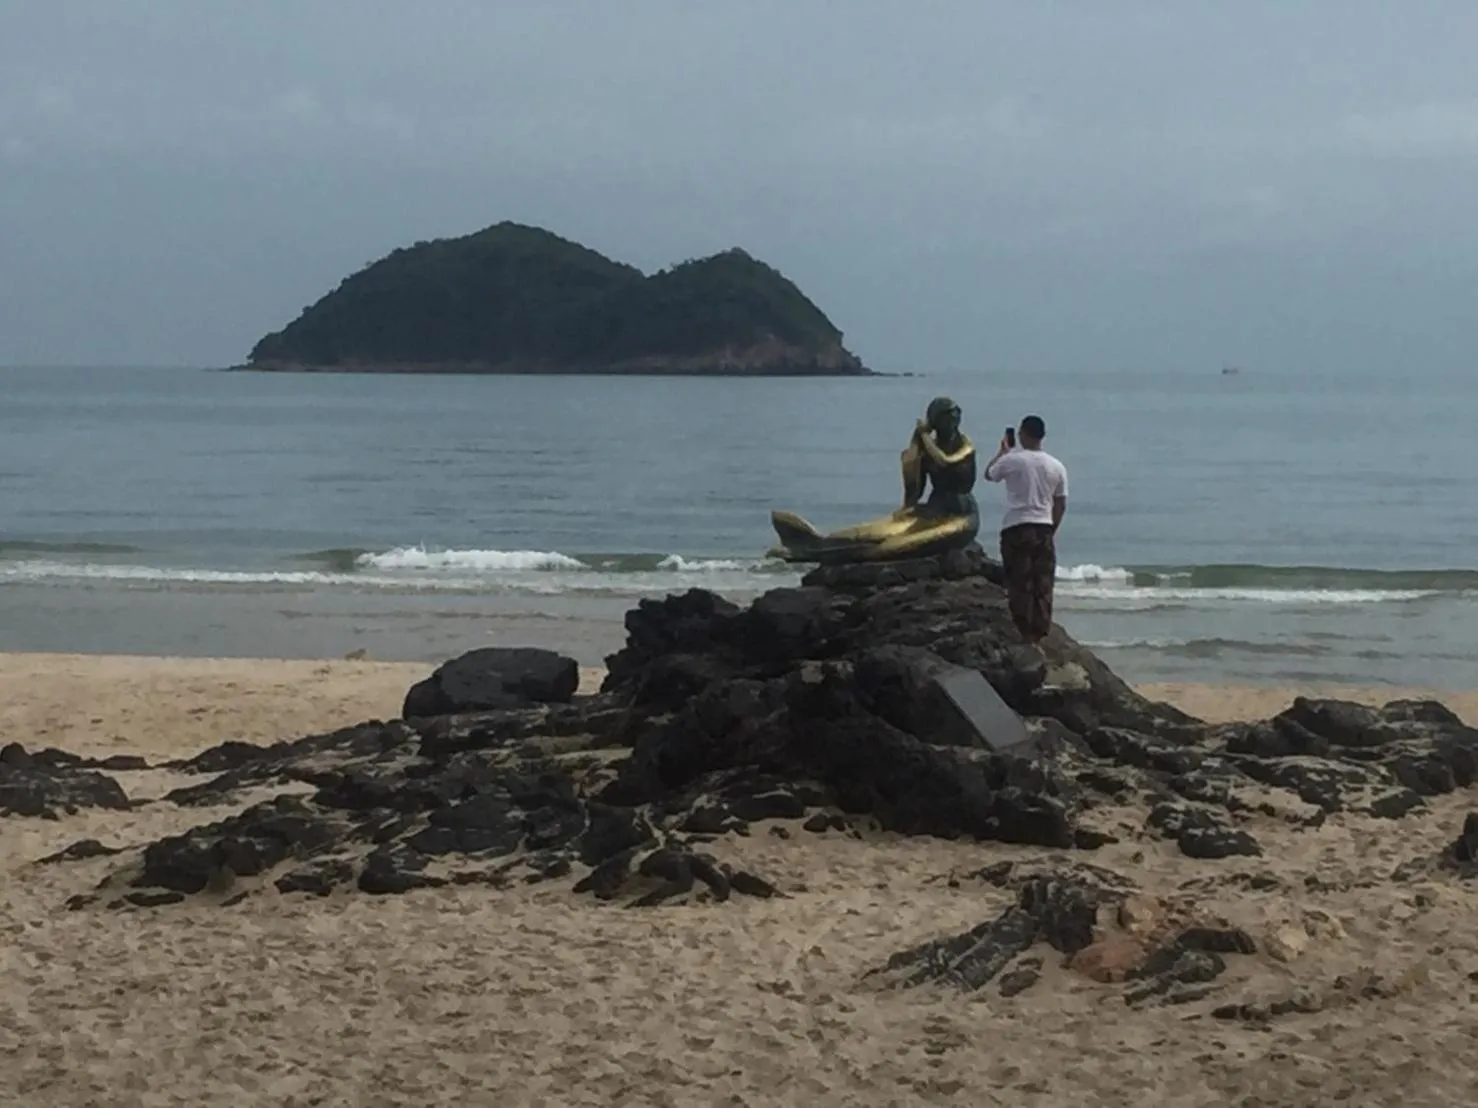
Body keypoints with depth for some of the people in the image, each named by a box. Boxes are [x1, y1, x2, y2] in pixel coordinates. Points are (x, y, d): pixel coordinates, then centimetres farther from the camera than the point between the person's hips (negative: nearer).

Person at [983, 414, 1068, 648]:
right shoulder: (1057, 467, 4)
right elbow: (1061, 505, 8)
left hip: (1016, 528, -3)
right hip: (1044, 529, 3)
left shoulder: (1012, 460, -5)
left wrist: (1002, 450, 28)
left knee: (1020, 585, 0)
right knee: (1043, 588, 6)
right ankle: (1038, 639, 6)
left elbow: (989, 474, 15)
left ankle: (1026, 638, -4)